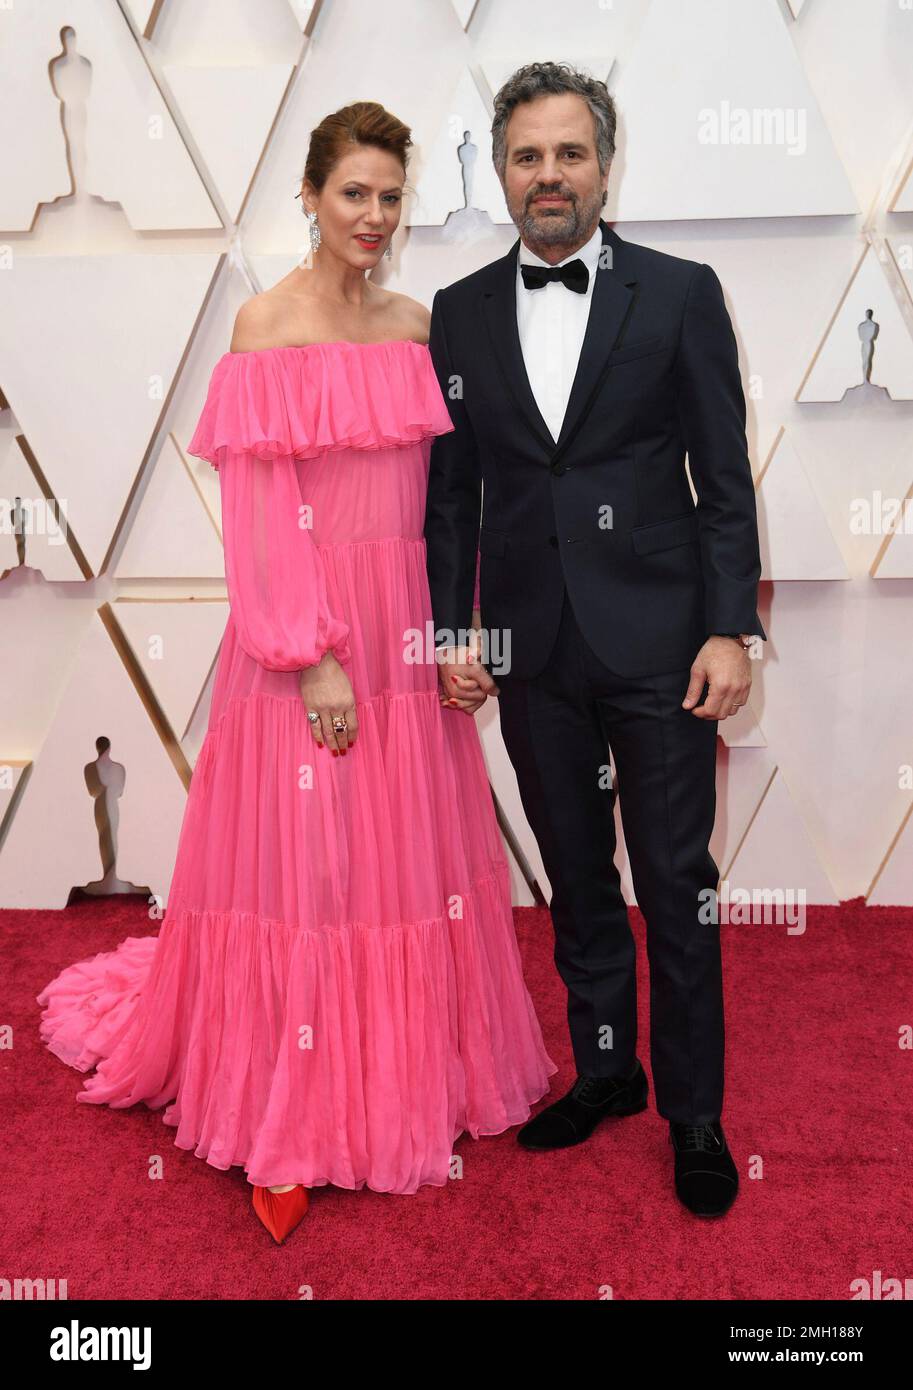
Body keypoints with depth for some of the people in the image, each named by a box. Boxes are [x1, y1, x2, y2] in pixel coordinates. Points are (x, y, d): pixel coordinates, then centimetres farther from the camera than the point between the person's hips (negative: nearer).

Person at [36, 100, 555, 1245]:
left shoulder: (415, 324, 10)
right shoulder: (267, 322, -4)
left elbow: (445, 488, 9)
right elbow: (255, 509, -10)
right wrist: (311, 657, -15)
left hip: (408, 630, 5)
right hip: (303, 631, -5)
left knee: (410, 847, 12)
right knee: (301, 862, 2)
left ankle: (413, 1064, 33)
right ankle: (285, 1122, 20)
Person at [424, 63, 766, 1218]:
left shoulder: (680, 293, 0)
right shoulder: (460, 312, 8)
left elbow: (724, 479, -2)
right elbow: (450, 491, 9)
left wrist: (731, 629, -9)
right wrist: (447, 629, 3)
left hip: (657, 642, -2)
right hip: (533, 648, 3)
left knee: (676, 883, 4)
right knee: (577, 879, 14)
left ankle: (694, 1111, 22)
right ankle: (605, 1070, 33)